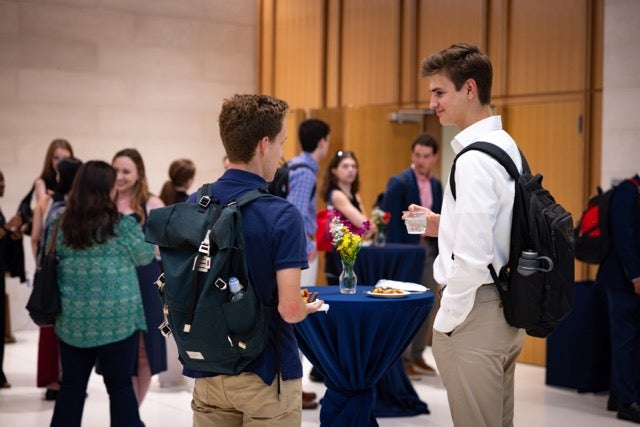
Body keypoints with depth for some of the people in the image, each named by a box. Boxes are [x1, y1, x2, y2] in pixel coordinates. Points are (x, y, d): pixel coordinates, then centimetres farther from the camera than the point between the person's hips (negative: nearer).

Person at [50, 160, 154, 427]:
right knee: (120, 386, 6)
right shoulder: (121, 224, -10)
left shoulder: (63, 225, 3)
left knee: (71, 386, 10)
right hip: (116, 319, -4)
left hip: (72, 320, 4)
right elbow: (145, 256, 4)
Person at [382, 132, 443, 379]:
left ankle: (417, 356, 21)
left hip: (430, 249, 7)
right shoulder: (399, 183, -9)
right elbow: (391, 222, -12)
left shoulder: (436, 185, 11)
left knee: (430, 304, 9)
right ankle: (402, 360, 6)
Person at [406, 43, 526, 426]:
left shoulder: (474, 160, -19)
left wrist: (447, 320, -13)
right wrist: (444, 227, 13)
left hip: (476, 312, -10)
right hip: (508, 310, 10)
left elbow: (471, 258, -24)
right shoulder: (507, 146, 9)